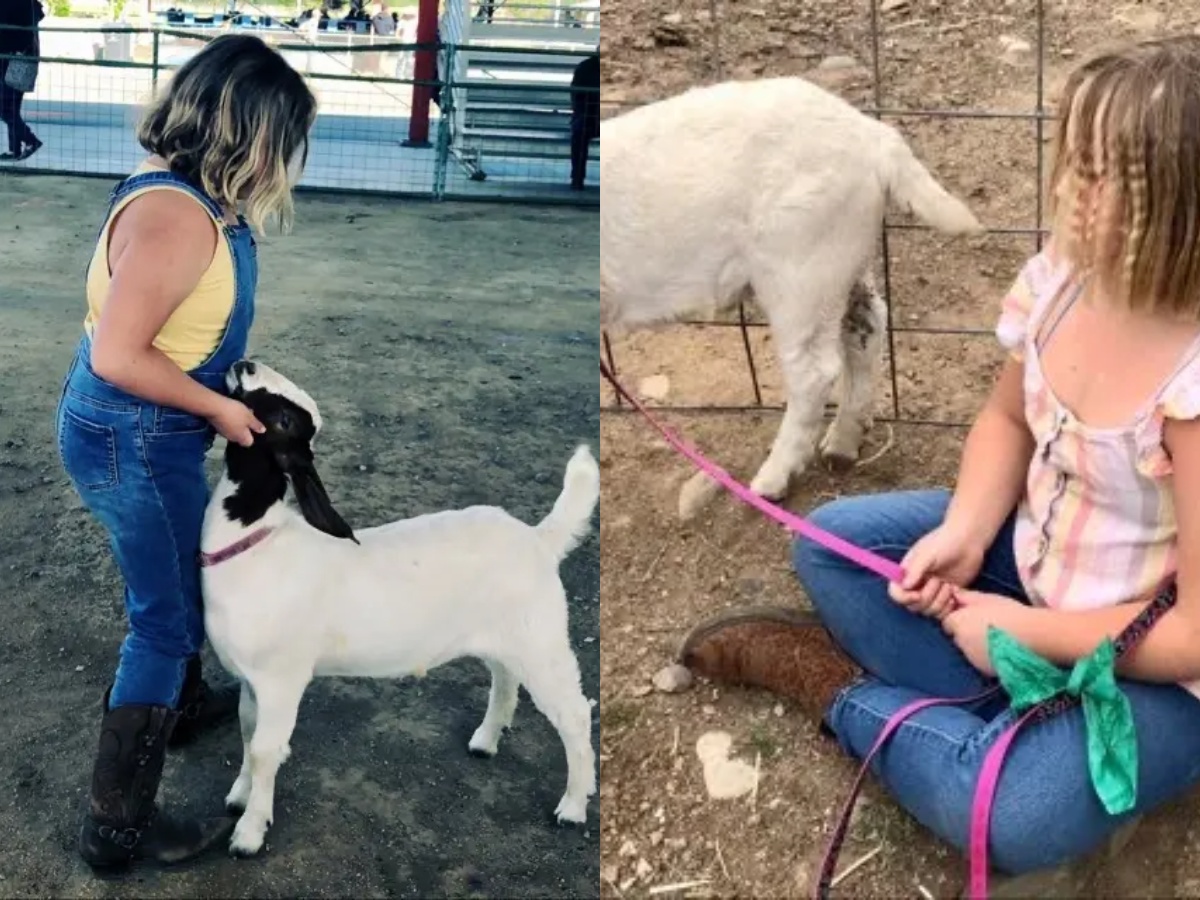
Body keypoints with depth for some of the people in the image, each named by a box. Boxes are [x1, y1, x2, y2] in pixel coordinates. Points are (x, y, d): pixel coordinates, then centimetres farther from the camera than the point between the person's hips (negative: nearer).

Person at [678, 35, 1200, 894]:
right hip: (1036, 557, 7)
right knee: (834, 543, 0)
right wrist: (963, 533, -13)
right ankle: (1021, 717, -8)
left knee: (1005, 811, -29)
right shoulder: (1066, 276, -13)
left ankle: (846, 690, -1)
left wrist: (1026, 632, -18)